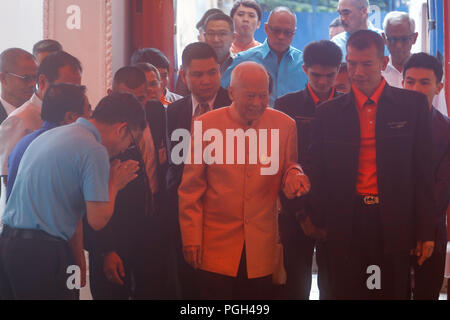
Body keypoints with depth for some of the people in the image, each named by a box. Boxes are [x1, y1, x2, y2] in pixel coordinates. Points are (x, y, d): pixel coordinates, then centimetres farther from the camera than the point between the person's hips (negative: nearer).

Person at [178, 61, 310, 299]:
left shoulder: (285, 125, 3)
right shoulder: (205, 125, -2)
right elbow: (191, 189, 2)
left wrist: (293, 176, -11)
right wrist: (191, 241, 0)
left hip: (262, 251, 2)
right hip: (216, 250, -1)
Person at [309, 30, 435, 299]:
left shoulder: (413, 105, 3)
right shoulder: (328, 113, 7)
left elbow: (423, 170, 3)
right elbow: (320, 174, 9)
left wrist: (426, 230, 0)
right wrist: (318, 223, 3)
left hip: (394, 226, -1)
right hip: (346, 224, 1)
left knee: (393, 292, 3)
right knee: (346, 292, 5)